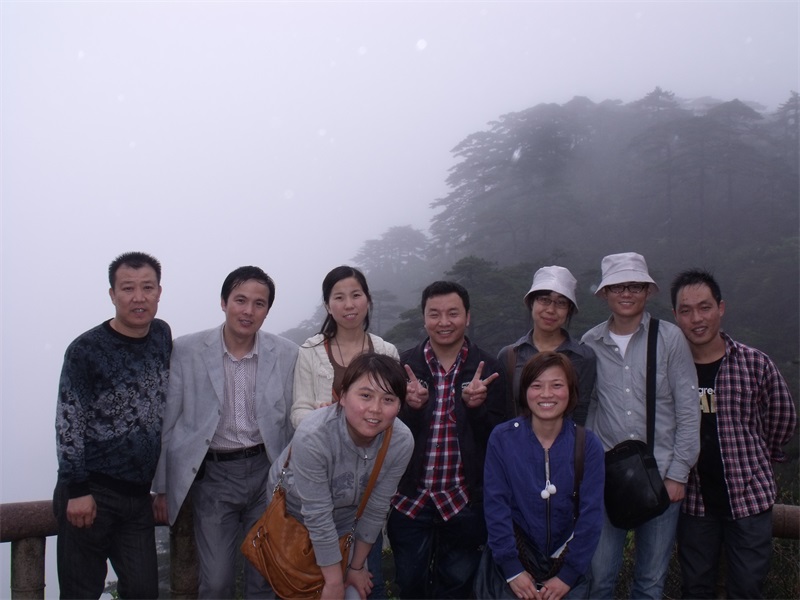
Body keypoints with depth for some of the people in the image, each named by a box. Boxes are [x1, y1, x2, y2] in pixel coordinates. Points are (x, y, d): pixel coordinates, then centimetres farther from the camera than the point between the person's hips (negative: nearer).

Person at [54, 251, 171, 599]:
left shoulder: (163, 336, 5)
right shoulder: (86, 350, -12)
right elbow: (68, 423, -11)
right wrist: (77, 490, -14)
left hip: (138, 493, 5)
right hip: (91, 492, -5)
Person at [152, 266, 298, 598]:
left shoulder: (286, 353, -3)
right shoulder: (186, 350, -7)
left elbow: (292, 421, 5)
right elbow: (167, 423, -1)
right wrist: (162, 489, 2)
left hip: (266, 472, 2)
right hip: (213, 475, -1)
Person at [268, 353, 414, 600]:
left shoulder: (401, 442, -26)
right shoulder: (313, 436, -38)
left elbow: (375, 510, -14)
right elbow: (317, 515, -29)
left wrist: (356, 566, -2)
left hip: (347, 520, 3)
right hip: (293, 514, -3)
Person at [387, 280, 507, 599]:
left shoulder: (488, 369, -3)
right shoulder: (403, 366, -3)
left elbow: (497, 439, -4)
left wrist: (476, 406, -23)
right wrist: (411, 406, -23)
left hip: (464, 501, 0)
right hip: (410, 498, 1)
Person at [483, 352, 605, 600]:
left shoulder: (588, 445, -9)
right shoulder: (501, 439, -12)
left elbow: (591, 514, -9)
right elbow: (496, 506, -12)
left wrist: (568, 574, -13)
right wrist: (512, 569, -15)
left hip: (567, 563, 1)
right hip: (515, 561, -1)